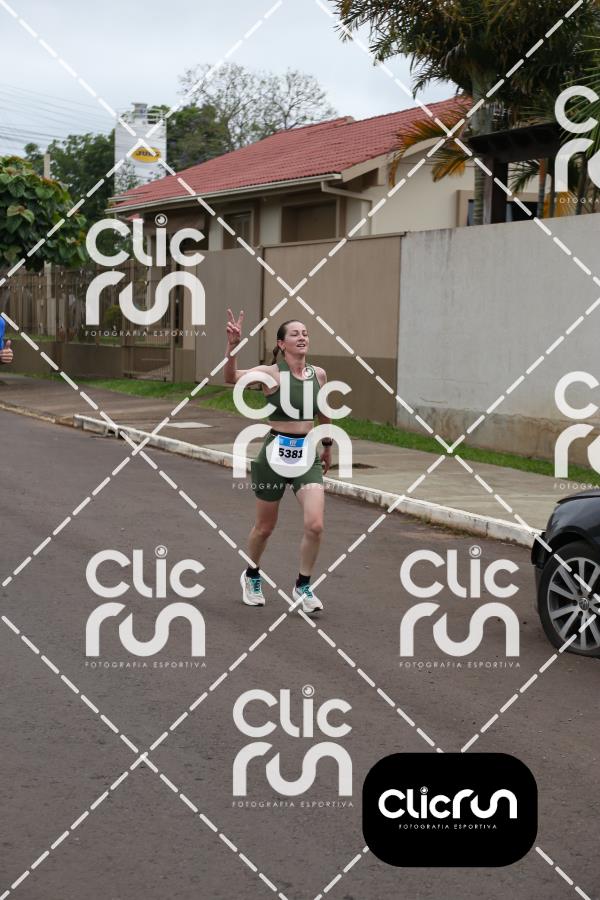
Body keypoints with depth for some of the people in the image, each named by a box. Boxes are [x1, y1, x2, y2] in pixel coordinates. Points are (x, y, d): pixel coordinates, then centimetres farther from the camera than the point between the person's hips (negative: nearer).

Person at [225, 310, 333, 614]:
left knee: (315, 525, -13)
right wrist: (233, 345, -44)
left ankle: (303, 586, 9)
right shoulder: (271, 373, -11)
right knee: (264, 527, 13)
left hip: (308, 455, 3)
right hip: (275, 453, -3)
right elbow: (231, 377, -29)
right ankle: (251, 577, 41)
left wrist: (327, 444, 29)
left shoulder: (319, 374, 2)